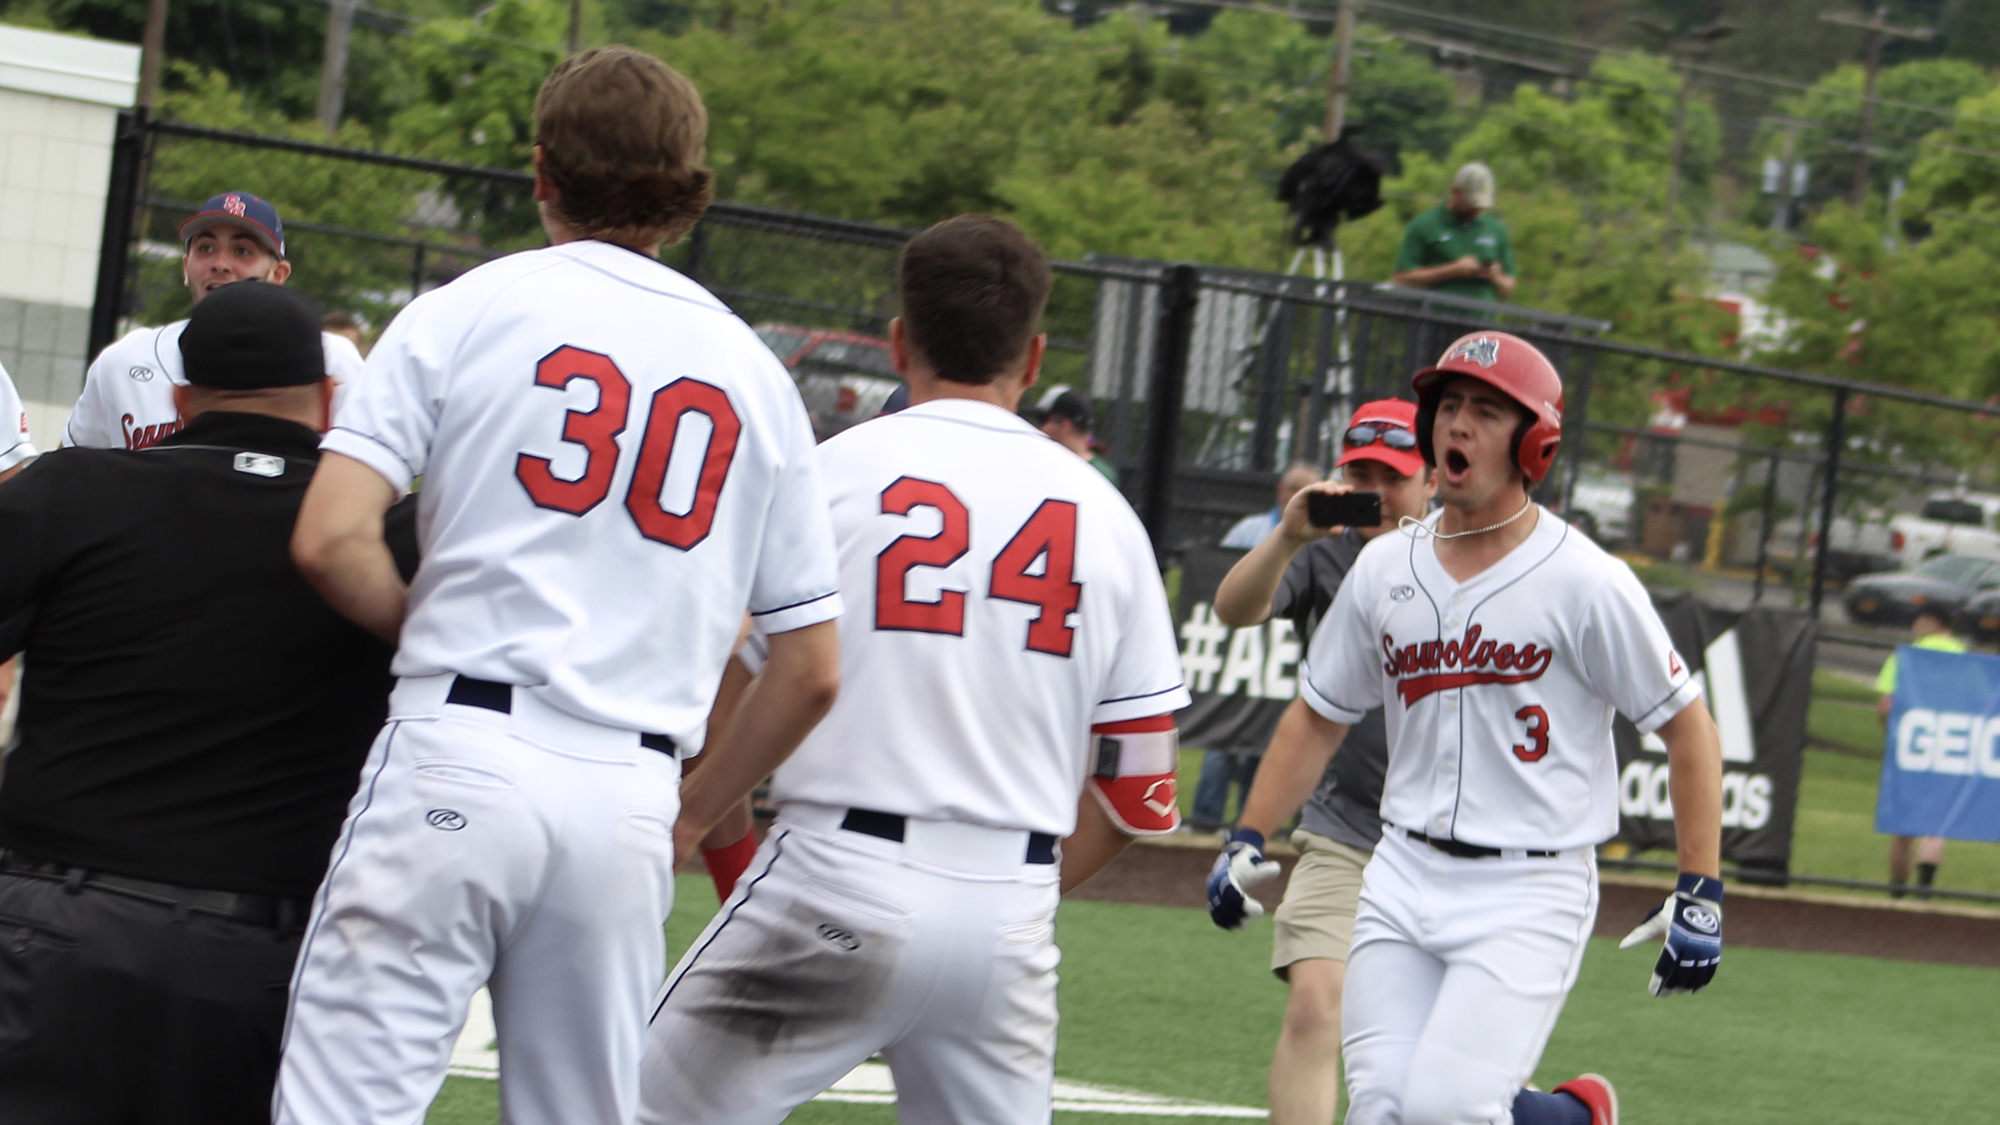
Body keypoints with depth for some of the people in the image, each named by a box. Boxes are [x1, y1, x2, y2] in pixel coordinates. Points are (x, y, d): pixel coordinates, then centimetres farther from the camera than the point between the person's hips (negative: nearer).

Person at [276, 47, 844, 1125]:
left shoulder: (465, 309, 5)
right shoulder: (755, 372, 14)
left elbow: (329, 540, -7)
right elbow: (812, 670, 12)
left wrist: (424, 629, 12)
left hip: (460, 756, -3)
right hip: (630, 796, 3)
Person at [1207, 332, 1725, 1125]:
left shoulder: (1587, 583, -9)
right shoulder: (1383, 569, 7)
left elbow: (1687, 727, -4)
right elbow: (1321, 717, 19)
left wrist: (1700, 896, -8)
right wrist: (1248, 838, 10)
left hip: (1531, 891, -5)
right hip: (1402, 876, 5)